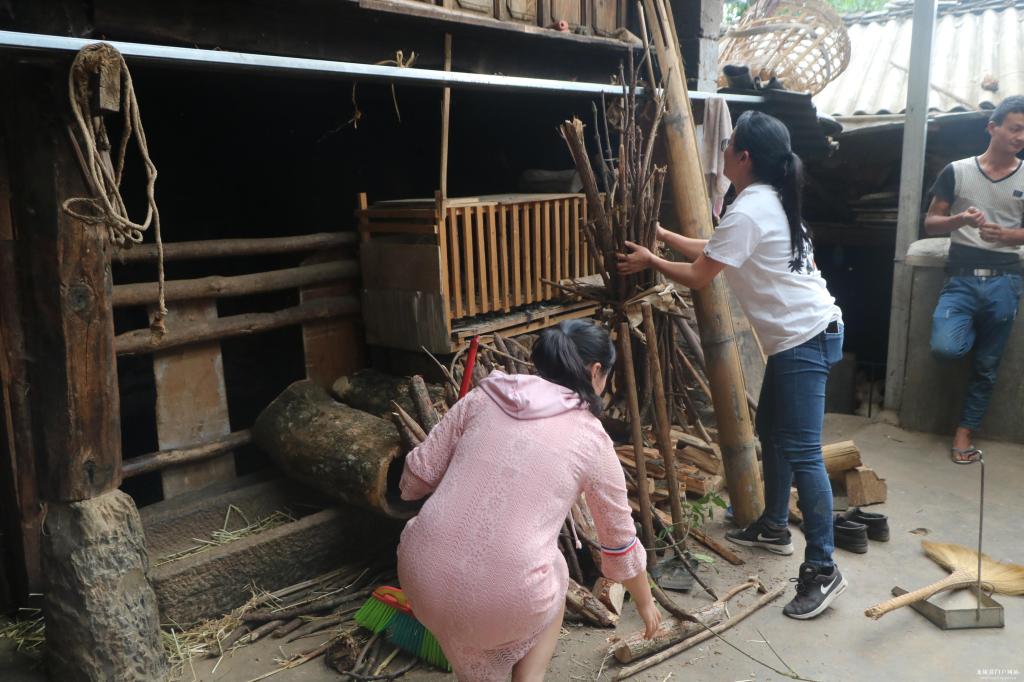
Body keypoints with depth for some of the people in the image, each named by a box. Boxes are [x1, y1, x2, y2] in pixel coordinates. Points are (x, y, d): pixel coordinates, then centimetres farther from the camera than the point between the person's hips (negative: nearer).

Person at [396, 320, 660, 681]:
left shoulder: (484, 397, 6)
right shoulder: (592, 439, 3)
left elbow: (414, 479, 8)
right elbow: (620, 542, 15)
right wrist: (645, 602, 33)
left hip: (422, 578, 3)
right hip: (506, 600, -2)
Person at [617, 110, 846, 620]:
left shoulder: (748, 211, -18)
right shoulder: (770, 200, 13)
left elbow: (697, 277, -13)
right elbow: (713, 250, 22)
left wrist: (650, 261, 2)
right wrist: (663, 235, 23)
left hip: (804, 340, -11)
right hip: (800, 335, 11)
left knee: (801, 453, -8)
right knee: (771, 431, 21)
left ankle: (822, 570, 1)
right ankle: (774, 527, 36)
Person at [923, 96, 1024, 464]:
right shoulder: (957, 171, 2)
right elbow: (930, 223, 4)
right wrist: (959, 220, -16)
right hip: (960, 278, -1)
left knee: (986, 365, 6)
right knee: (945, 347, -21)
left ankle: (965, 430, 22)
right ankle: (972, 332, 16)